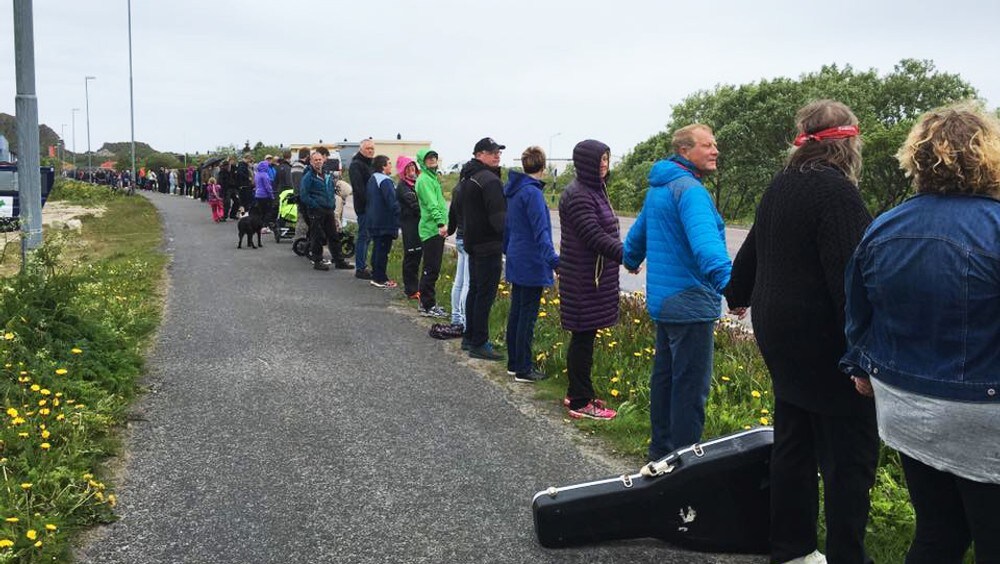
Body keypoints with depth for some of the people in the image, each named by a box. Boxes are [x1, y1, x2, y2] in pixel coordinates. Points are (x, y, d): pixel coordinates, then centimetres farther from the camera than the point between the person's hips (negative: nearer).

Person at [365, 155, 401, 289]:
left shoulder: (372, 179, 13)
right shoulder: (385, 181, -18)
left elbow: (368, 199, 21)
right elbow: (392, 203, -23)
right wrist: (399, 217, -15)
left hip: (374, 221, 10)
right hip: (385, 223, -10)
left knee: (377, 249, 16)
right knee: (383, 250, -3)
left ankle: (376, 276, 23)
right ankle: (380, 279, 2)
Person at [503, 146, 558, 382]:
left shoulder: (513, 191, 11)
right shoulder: (532, 192, -17)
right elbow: (540, 231, -25)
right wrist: (554, 260, -31)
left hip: (516, 262, 9)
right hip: (531, 264, -9)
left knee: (516, 313, 15)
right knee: (528, 317, -2)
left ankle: (514, 363, 24)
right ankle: (523, 370, 5)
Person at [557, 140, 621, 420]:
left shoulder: (595, 190, 14)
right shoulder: (577, 195, -17)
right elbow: (594, 237, -25)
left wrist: (624, 254, 11)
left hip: (594, 276, 10)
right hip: (583, 279, -10)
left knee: (584, 336, 15)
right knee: (583, 336, -3)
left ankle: (576, 393, 26)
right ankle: (580, 402, 6)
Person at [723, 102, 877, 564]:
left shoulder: (781, 185, 11)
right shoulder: (836, 190, -16)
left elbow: (752, 250, 24)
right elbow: (847, 274, -23)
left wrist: (738, 296, 40)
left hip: (778, 333, 9)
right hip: (825, 345, -9)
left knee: (794, 442, 17)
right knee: (848, 455, 0)